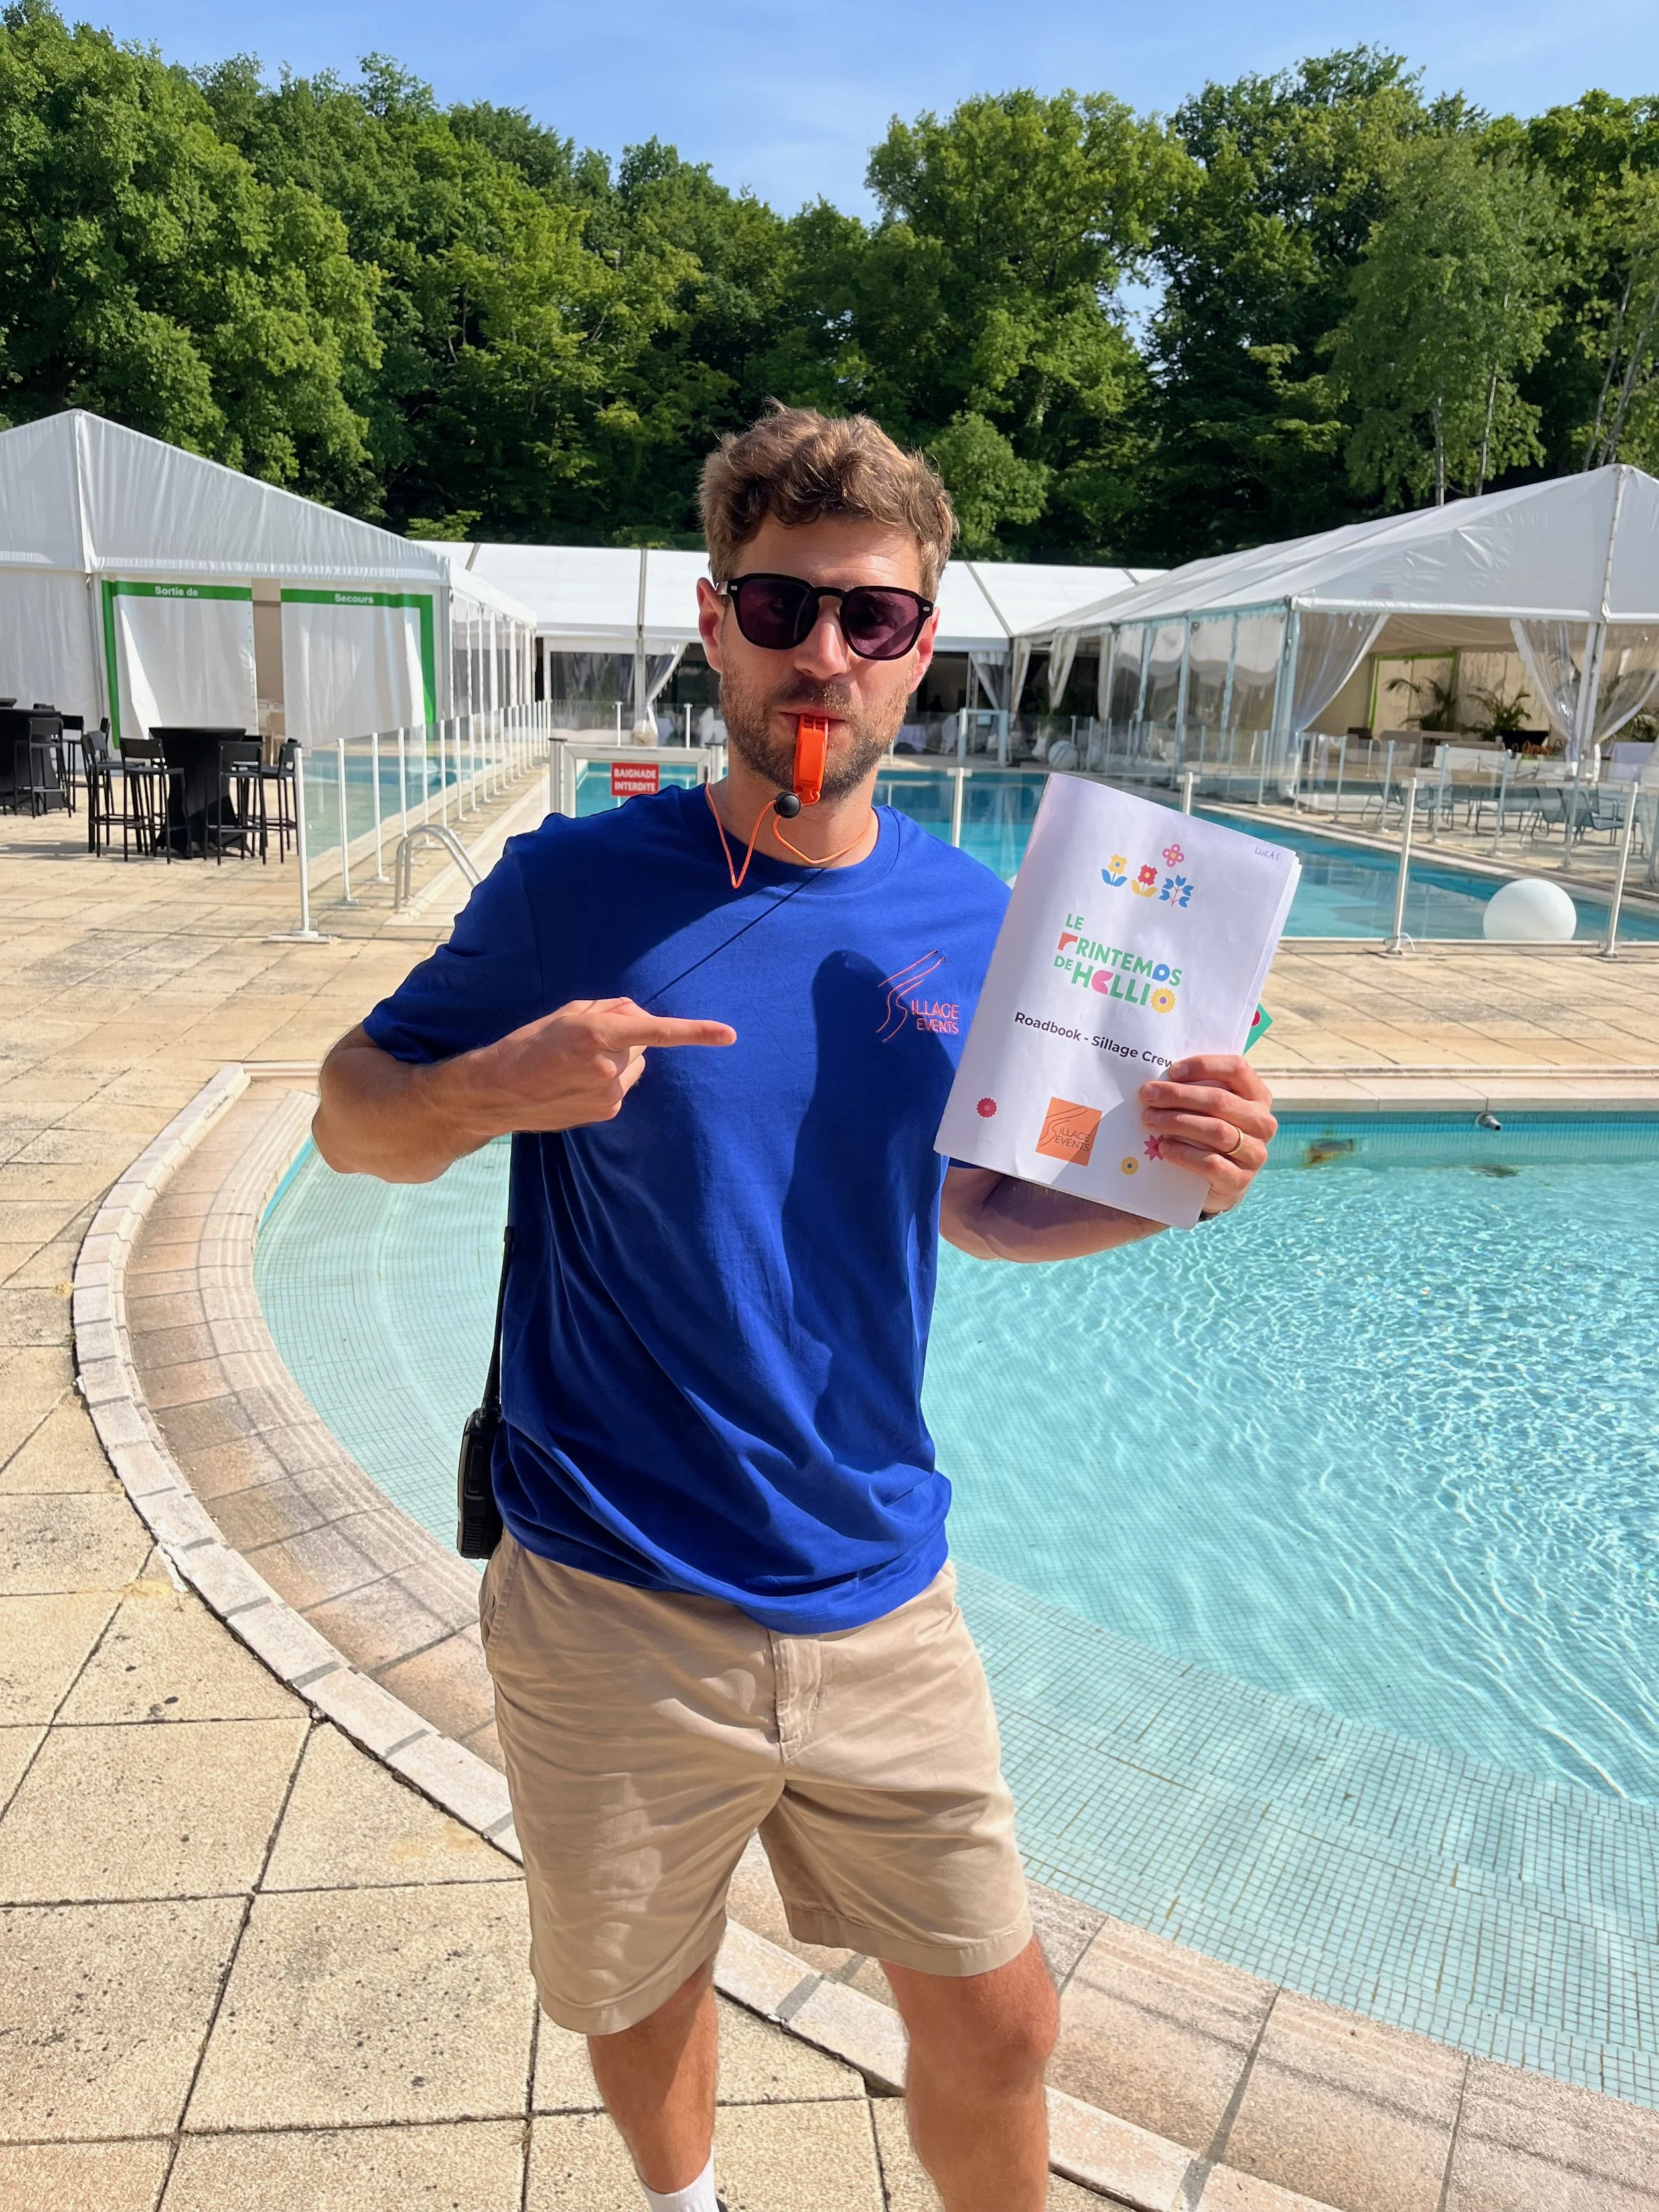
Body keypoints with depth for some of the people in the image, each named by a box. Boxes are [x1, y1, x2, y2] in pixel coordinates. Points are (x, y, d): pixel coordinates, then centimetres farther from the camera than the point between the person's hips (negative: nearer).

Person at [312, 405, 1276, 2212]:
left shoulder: (970, 922, -3)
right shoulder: (579, 883, -11)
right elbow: (350, 1114, -3)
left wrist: (1162, 1186, -10)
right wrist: (492, 1088, -25)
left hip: (877, 1594, 2)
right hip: (608, 1602, -1)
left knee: (995, 2030, 14)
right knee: (637, 2003, 22)